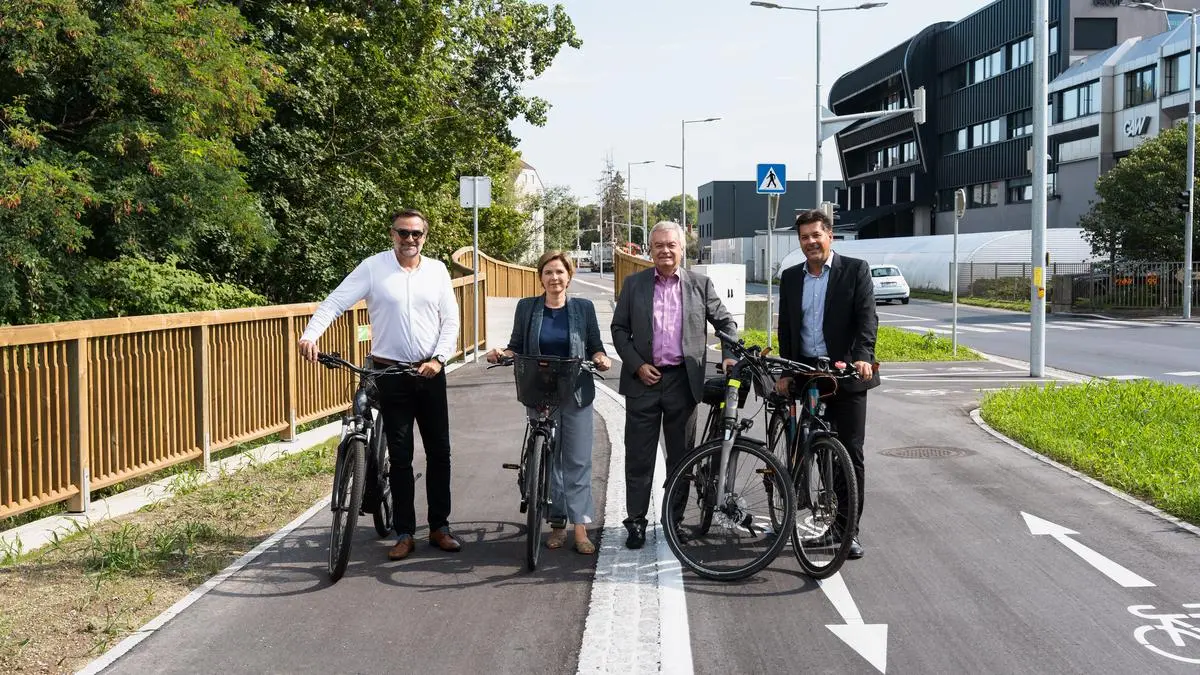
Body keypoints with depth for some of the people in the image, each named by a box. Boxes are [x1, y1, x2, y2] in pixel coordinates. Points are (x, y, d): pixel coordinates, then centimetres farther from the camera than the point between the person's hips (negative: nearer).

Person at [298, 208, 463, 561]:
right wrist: (309, 335, -28)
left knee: (439, 451, 7)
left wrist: (439, 358, -9)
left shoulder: (436, 270, 4)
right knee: (400, 456, 3)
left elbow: (450, 319, 4)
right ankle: (405, 533, 13)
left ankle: (439, 527, 20)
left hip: (431, 373, 3)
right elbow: (334, 303, -11)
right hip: (391, 374, -2)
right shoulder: (373, 267, -5)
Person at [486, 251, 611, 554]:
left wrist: (601, 357, -14)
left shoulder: (584, 308, 4)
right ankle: (557, 524, 17)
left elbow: (595, 346, 7)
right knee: (547, 459, 7)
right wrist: (501, 353, -11)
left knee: (578, 460, -3)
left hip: (576, 393, -1)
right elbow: (517, 347, 9)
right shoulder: (526, 307, 5)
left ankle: (580, 529, -2)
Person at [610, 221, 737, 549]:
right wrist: (637, 365, -6)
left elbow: (725, 321, 12)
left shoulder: (700, 284, 6)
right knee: (639, 457, 3)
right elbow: (619, 329, 6)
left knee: (681, 457, 9)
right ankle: (635, 522, 13)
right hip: (643, 379, 0)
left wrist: (731, 355, -3)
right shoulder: (634, 284, 6)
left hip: (683, 381, 1)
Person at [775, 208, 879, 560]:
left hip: (846, 374, -4)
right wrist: (785, 372, 11)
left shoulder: (855, 270, 0)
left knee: (850, 454, -1)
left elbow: (867, 318, -9)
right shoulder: (790, 277, 13)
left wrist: (863, 357, -24)